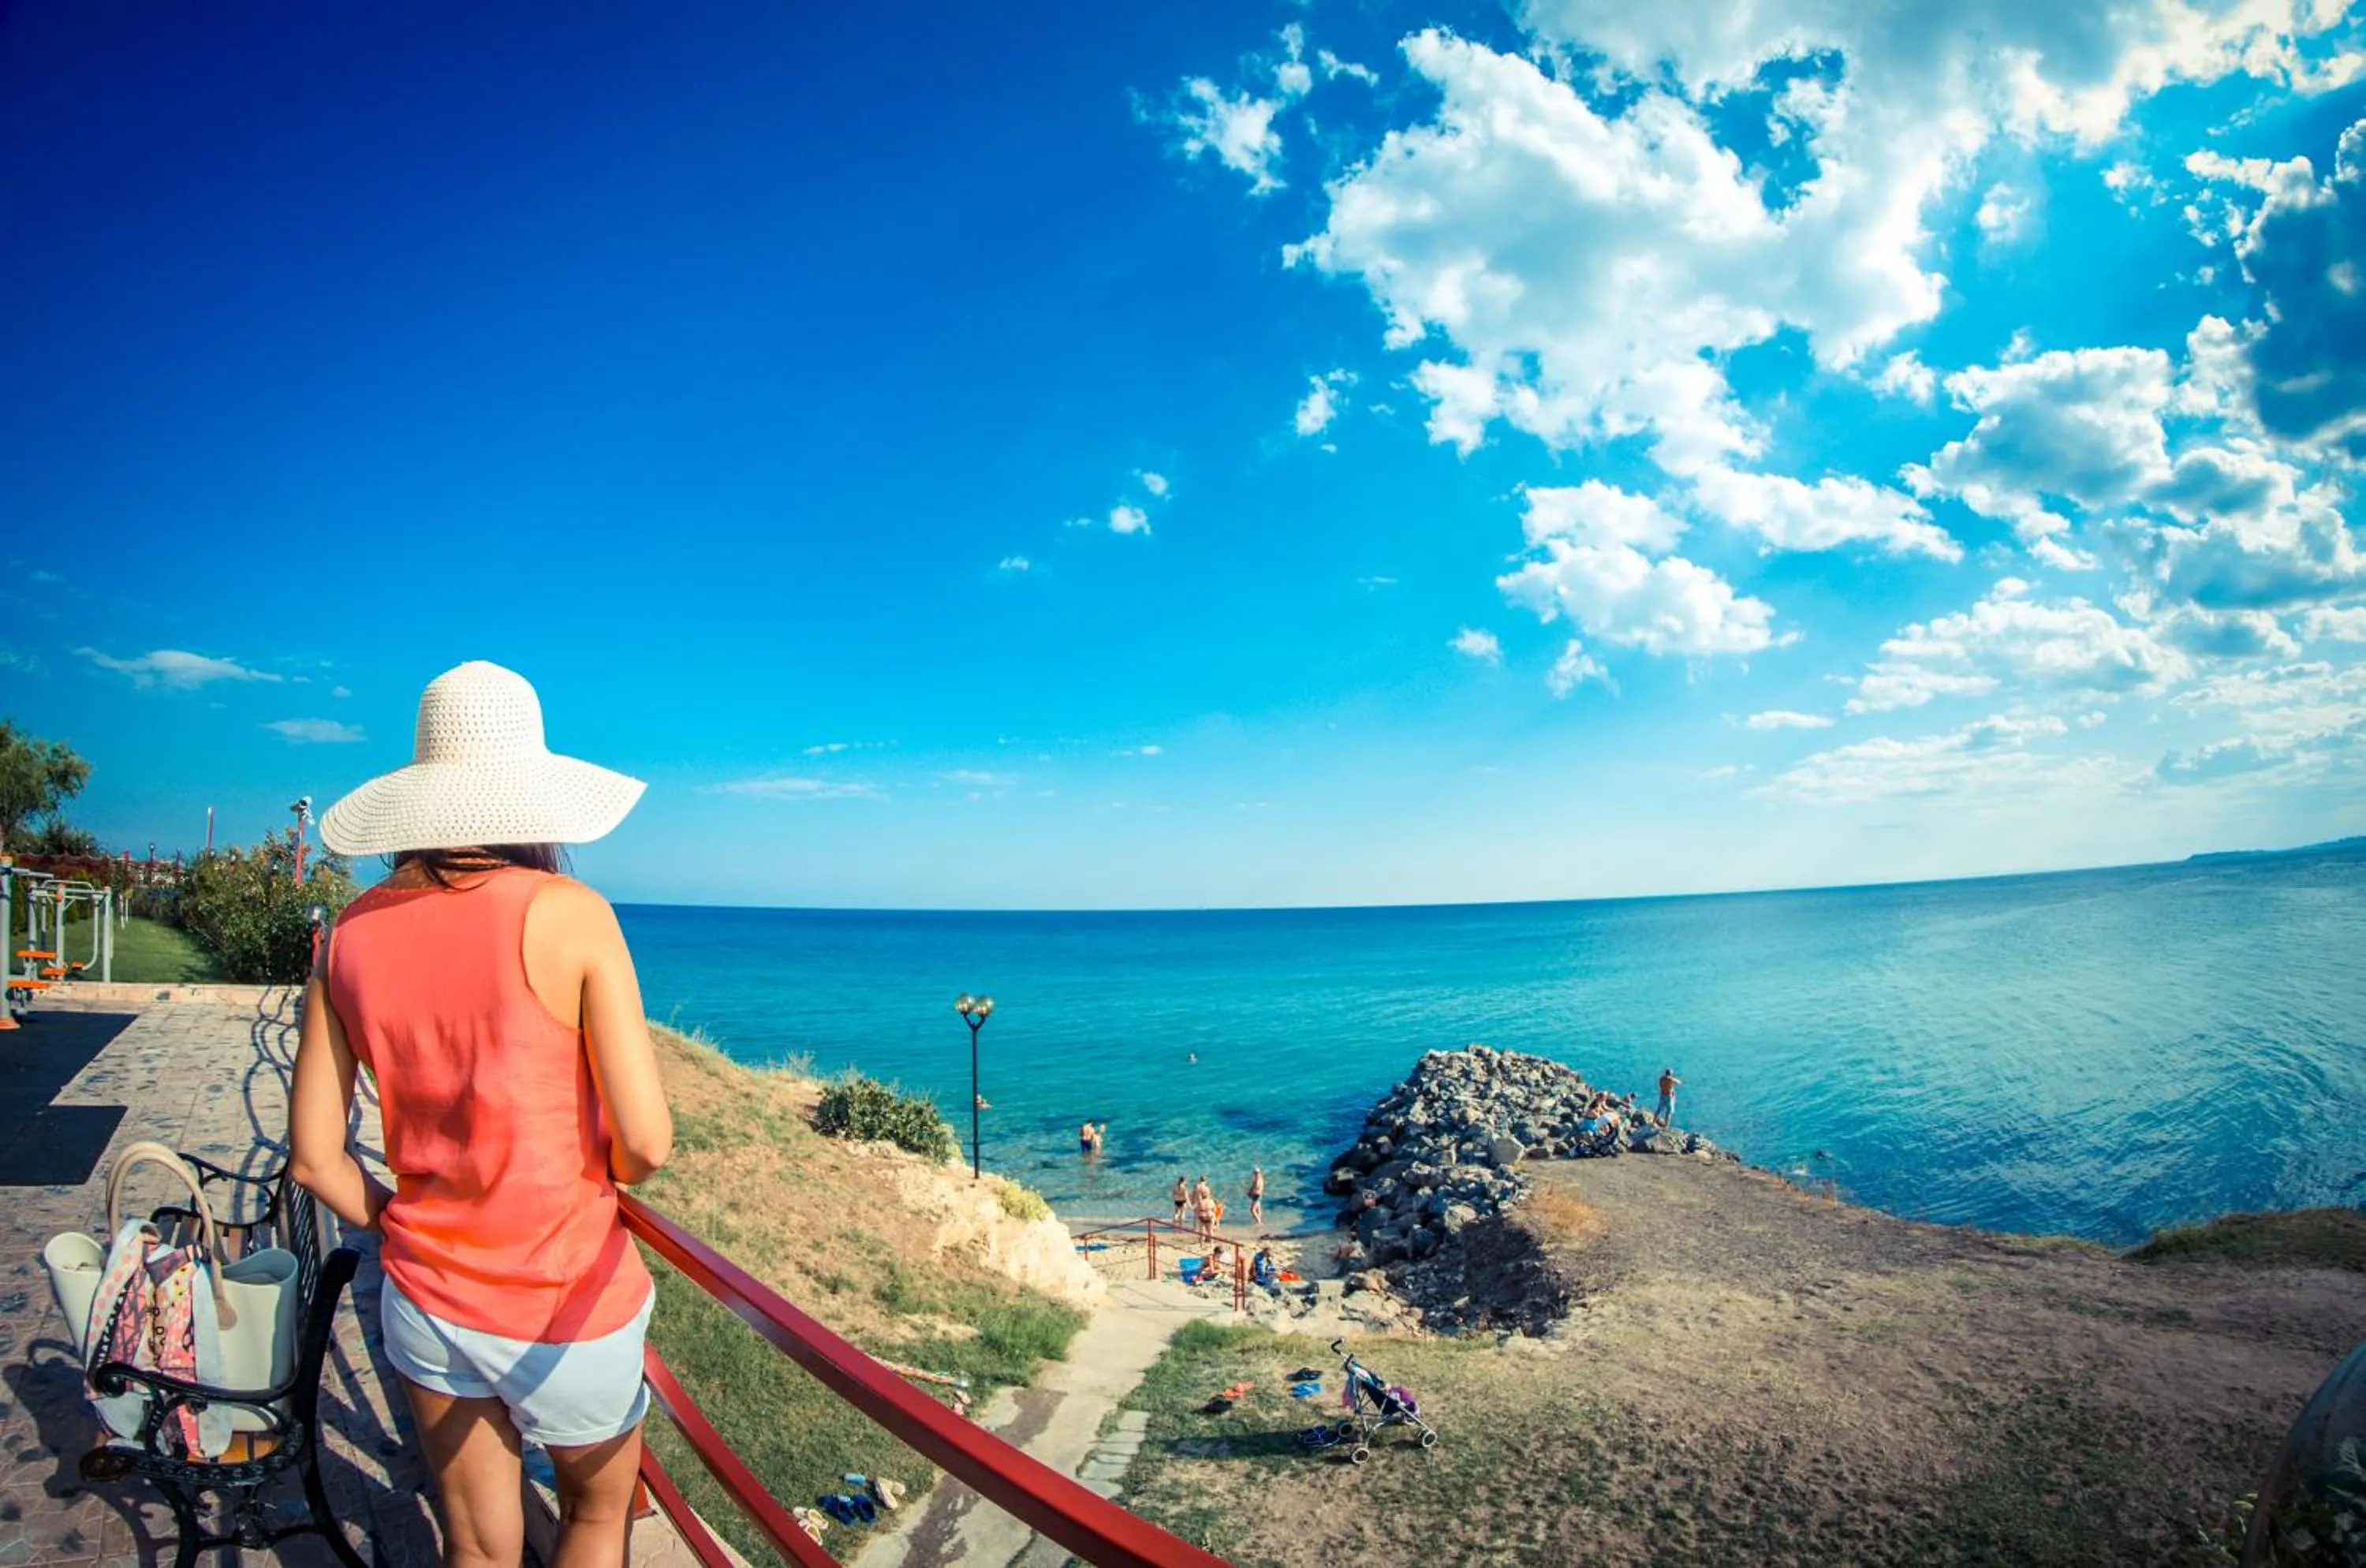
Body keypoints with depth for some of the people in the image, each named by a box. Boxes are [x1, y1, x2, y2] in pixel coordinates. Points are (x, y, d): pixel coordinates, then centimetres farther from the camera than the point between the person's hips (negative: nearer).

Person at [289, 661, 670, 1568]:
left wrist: (403, 1230, 14)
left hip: (425, 1299, 4)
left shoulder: (352, 937, -6)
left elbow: (313, 1158, -1)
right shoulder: (570, 916, -20)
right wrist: (588, 1185, 1)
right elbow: (646, 1144, -20)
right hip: (569, 1307, -4)